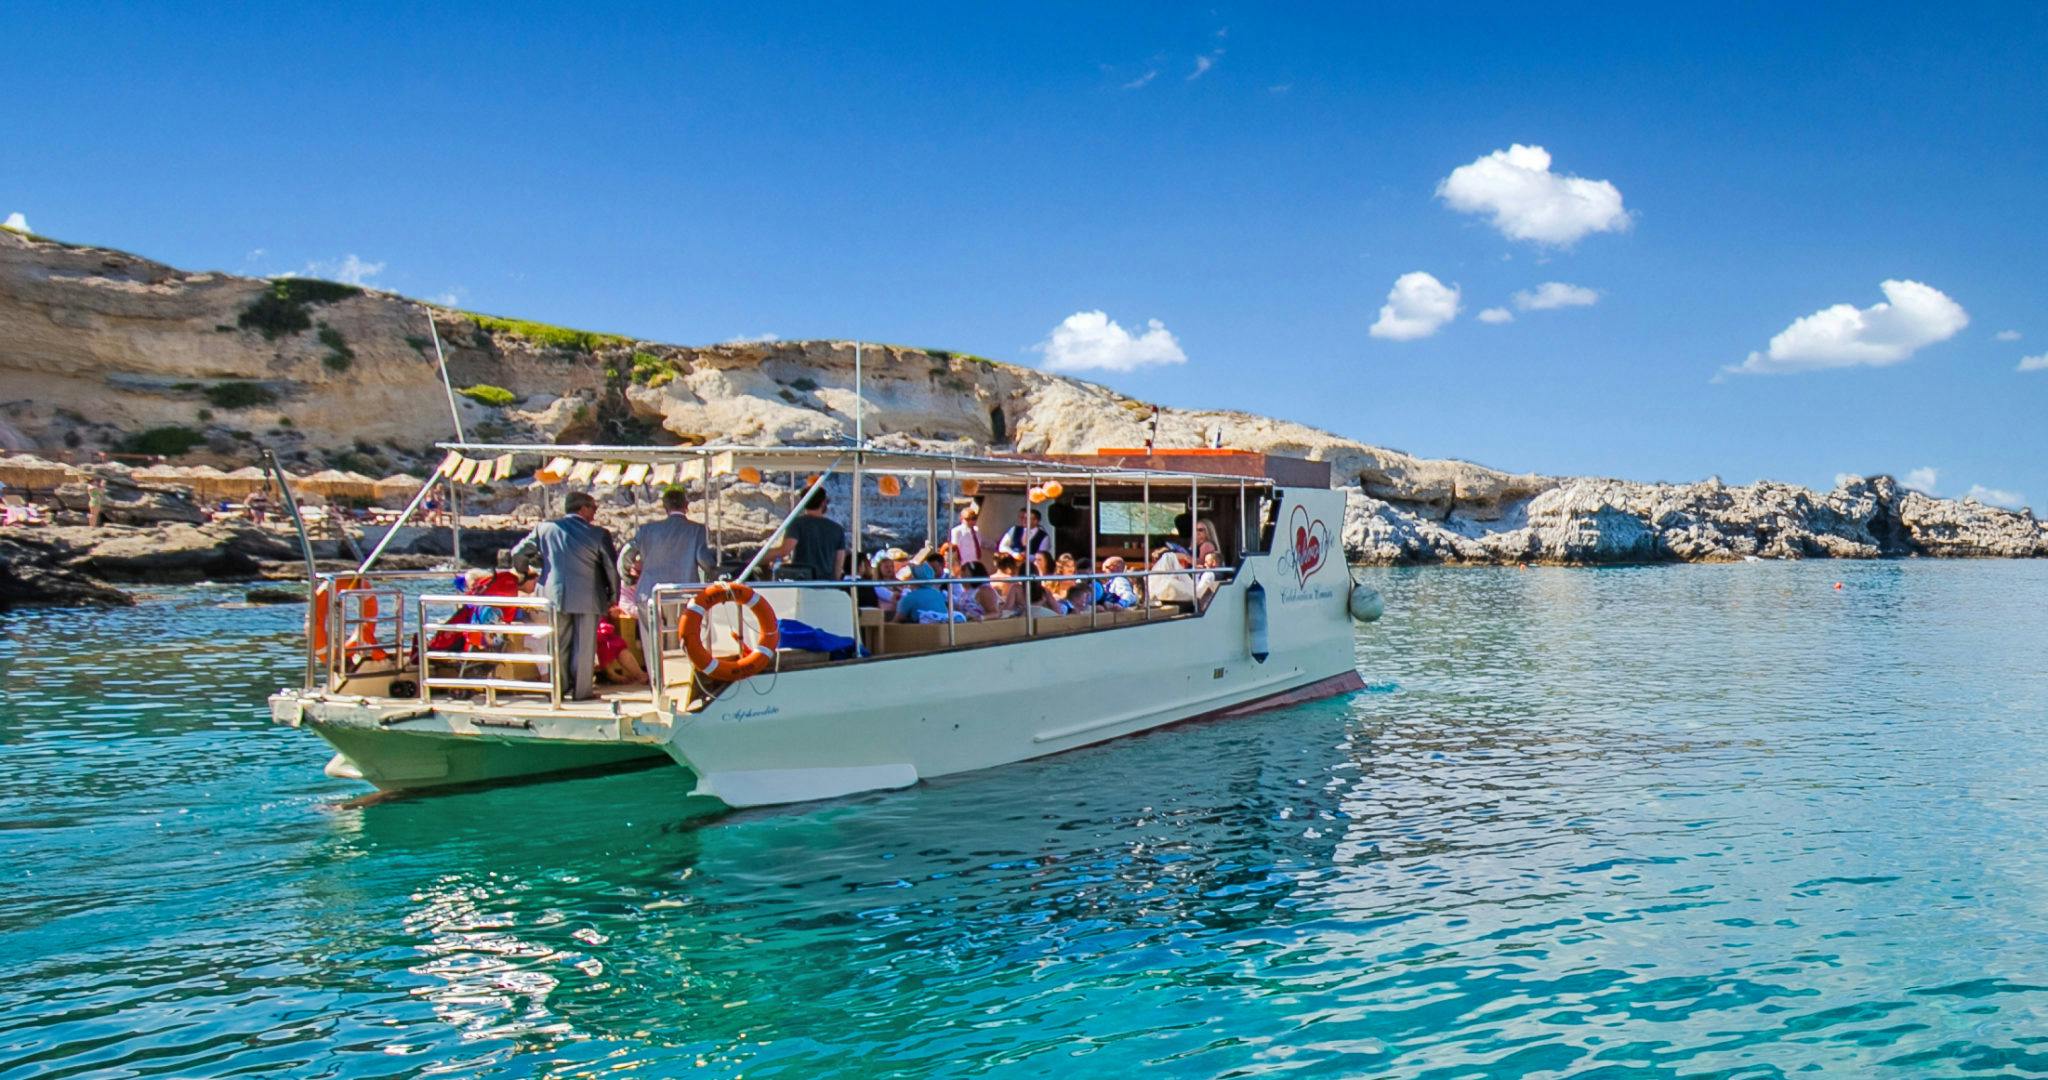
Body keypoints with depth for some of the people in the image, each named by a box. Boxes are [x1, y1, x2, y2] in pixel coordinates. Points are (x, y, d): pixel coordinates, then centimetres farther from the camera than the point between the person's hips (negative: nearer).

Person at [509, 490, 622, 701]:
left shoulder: (545, 528, 3)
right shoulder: (598, 534, -6)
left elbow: (518, 552, 6)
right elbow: (612, 568, -3)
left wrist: (524, 573, 26)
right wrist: (613, 597, 10)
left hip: (554, 595, 3)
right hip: (587, 597, -3)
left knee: (559, 644, 13)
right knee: (584, 646, 5)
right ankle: (582, 690, 9)